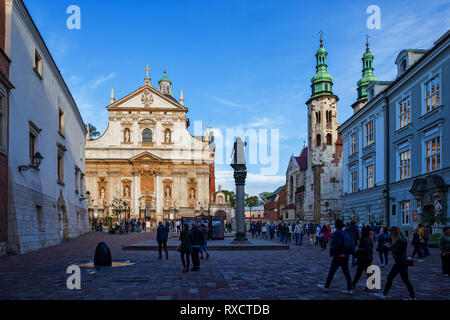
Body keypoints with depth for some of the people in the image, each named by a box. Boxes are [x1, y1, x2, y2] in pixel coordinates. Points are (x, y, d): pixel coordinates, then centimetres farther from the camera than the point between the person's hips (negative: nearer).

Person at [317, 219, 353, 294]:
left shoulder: (337, 233, -15)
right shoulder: (345, 233, 9)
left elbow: (338, 244, -25)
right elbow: (350, 243, 11)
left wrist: (332, 250, -11)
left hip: (338, 256, -8)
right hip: (345, 256, 8)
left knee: (331, 271, 5)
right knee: (346, 272, 9)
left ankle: (326, 286, 15)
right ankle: (349, 289, 9)